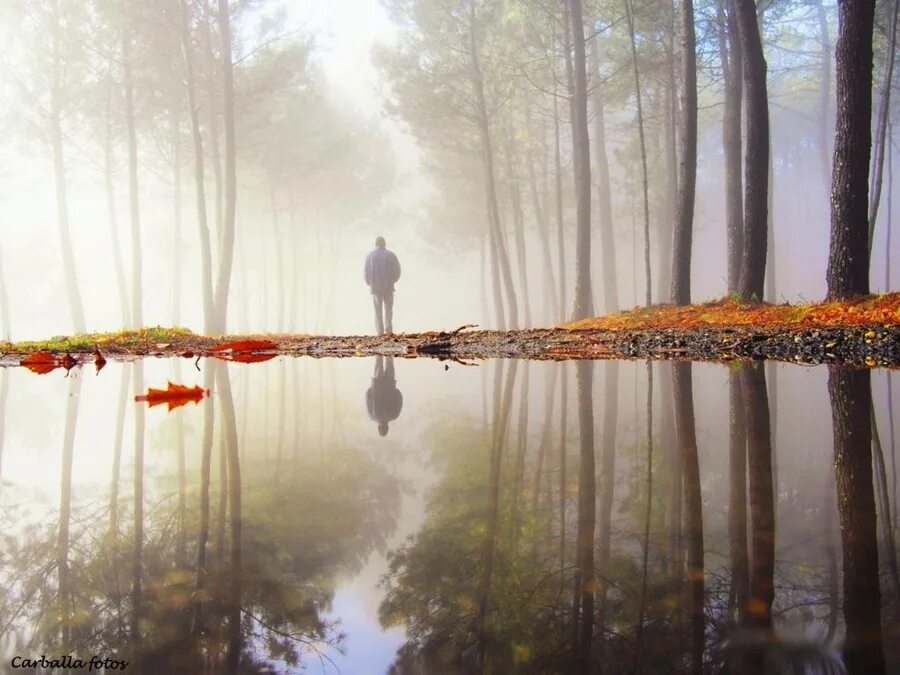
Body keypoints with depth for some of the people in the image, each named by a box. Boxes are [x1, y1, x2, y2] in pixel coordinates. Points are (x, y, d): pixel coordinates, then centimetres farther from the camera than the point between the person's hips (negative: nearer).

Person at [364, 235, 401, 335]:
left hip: (375, 287, 0)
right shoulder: (390, 255, -2)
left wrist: (369, 283, 14)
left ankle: (380, 330, 1)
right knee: (388, 308, 11)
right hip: (388, 286, 0)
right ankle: (388, 326, -7)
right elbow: (397, 270, -2)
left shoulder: (370, 256, -1)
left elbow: (366, 272, -1)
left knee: (378, 310, 6)